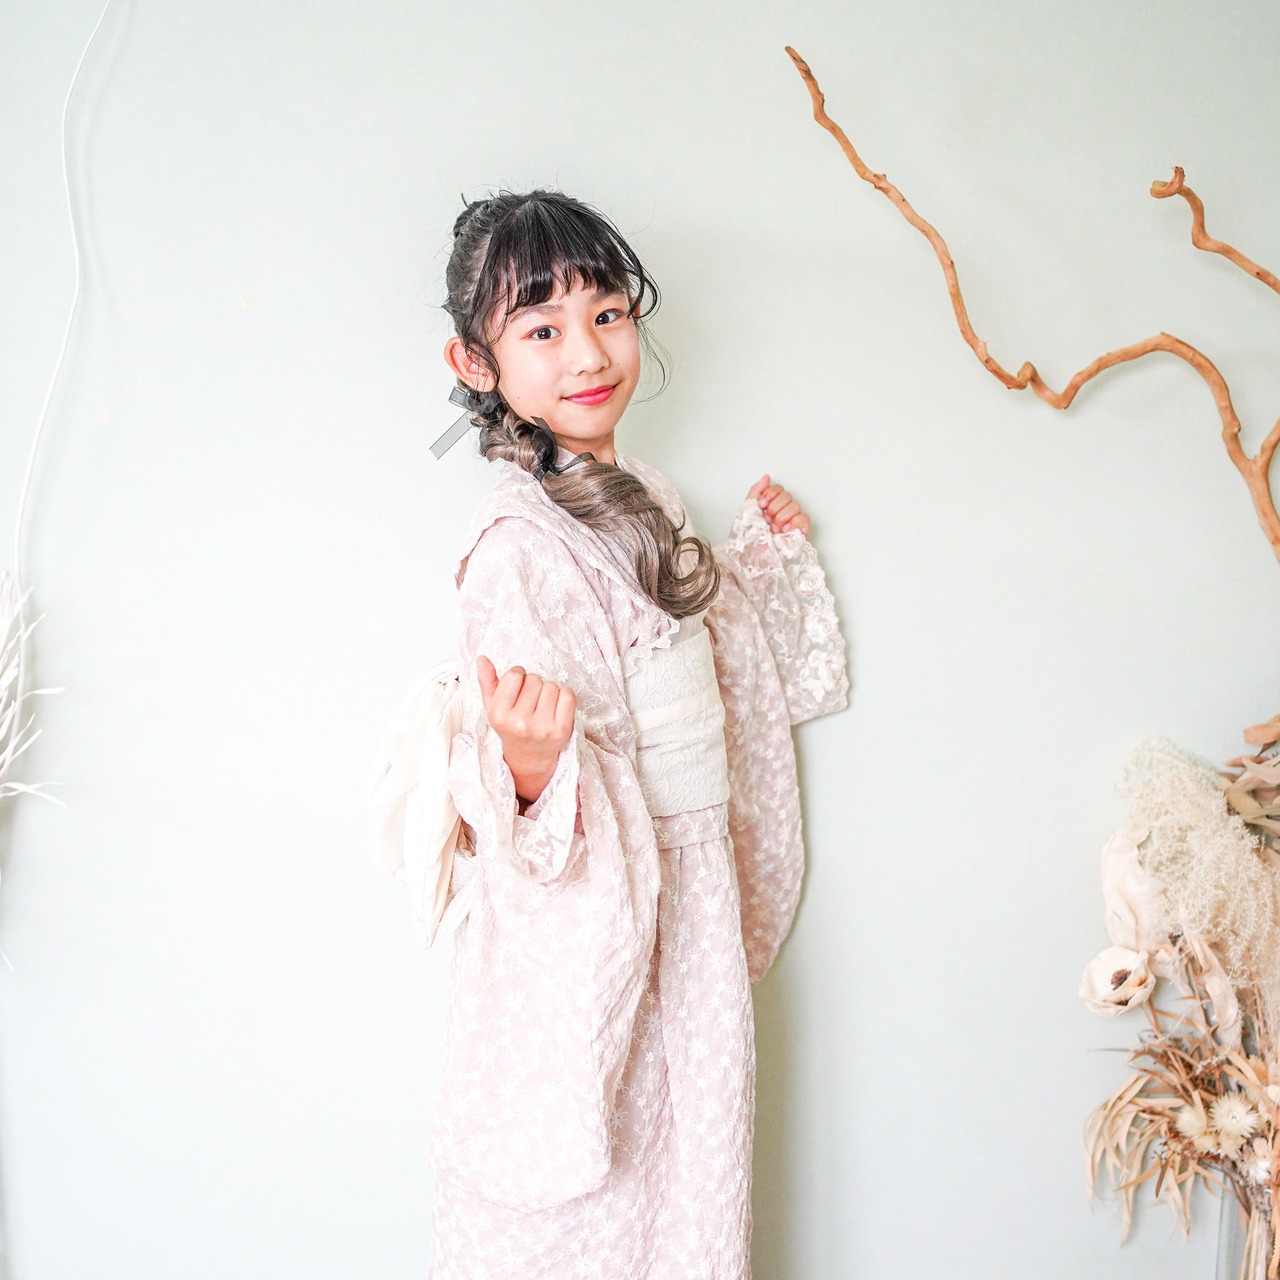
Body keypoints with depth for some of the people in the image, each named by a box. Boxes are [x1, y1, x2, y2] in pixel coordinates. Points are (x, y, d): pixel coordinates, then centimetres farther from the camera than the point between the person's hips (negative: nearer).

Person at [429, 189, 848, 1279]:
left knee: (687, 1163, 22)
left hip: (692, 896, 8)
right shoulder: (517, 545, -22)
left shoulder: (645, 497, 5)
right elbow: (519, 756, -25)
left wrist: (765, 551, 22)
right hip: (591, 914, -8)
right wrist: (525, 762, -45)